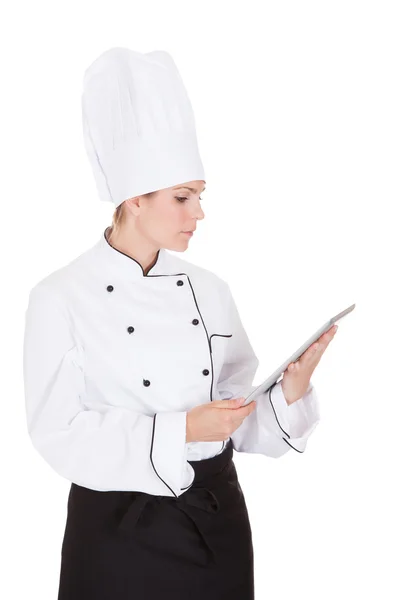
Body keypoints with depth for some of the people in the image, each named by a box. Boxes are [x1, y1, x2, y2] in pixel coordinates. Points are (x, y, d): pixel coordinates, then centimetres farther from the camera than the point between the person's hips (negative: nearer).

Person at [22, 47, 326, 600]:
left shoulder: (209, 290, 2)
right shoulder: (61, 299, -12)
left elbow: (240, 416, 5)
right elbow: (59, 433, -14)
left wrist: (289, 390, -15)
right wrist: (179, 431, -23)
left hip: (216, 522, 5)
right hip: (118, 532, -4)